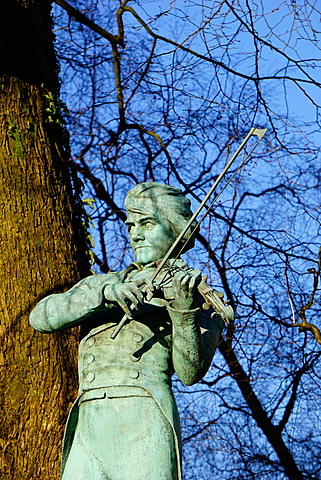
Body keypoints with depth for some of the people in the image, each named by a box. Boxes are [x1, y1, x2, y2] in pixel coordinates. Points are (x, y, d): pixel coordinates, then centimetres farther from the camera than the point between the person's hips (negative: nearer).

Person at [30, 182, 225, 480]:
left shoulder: (203, 302, 14)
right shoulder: (100, 283, 23)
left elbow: (190, 373, -1)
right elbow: (41, 317, 5)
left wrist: (184, 310, -16)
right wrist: (104, 293, -10)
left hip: (143, 422, -3)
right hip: (87, 426, 4)